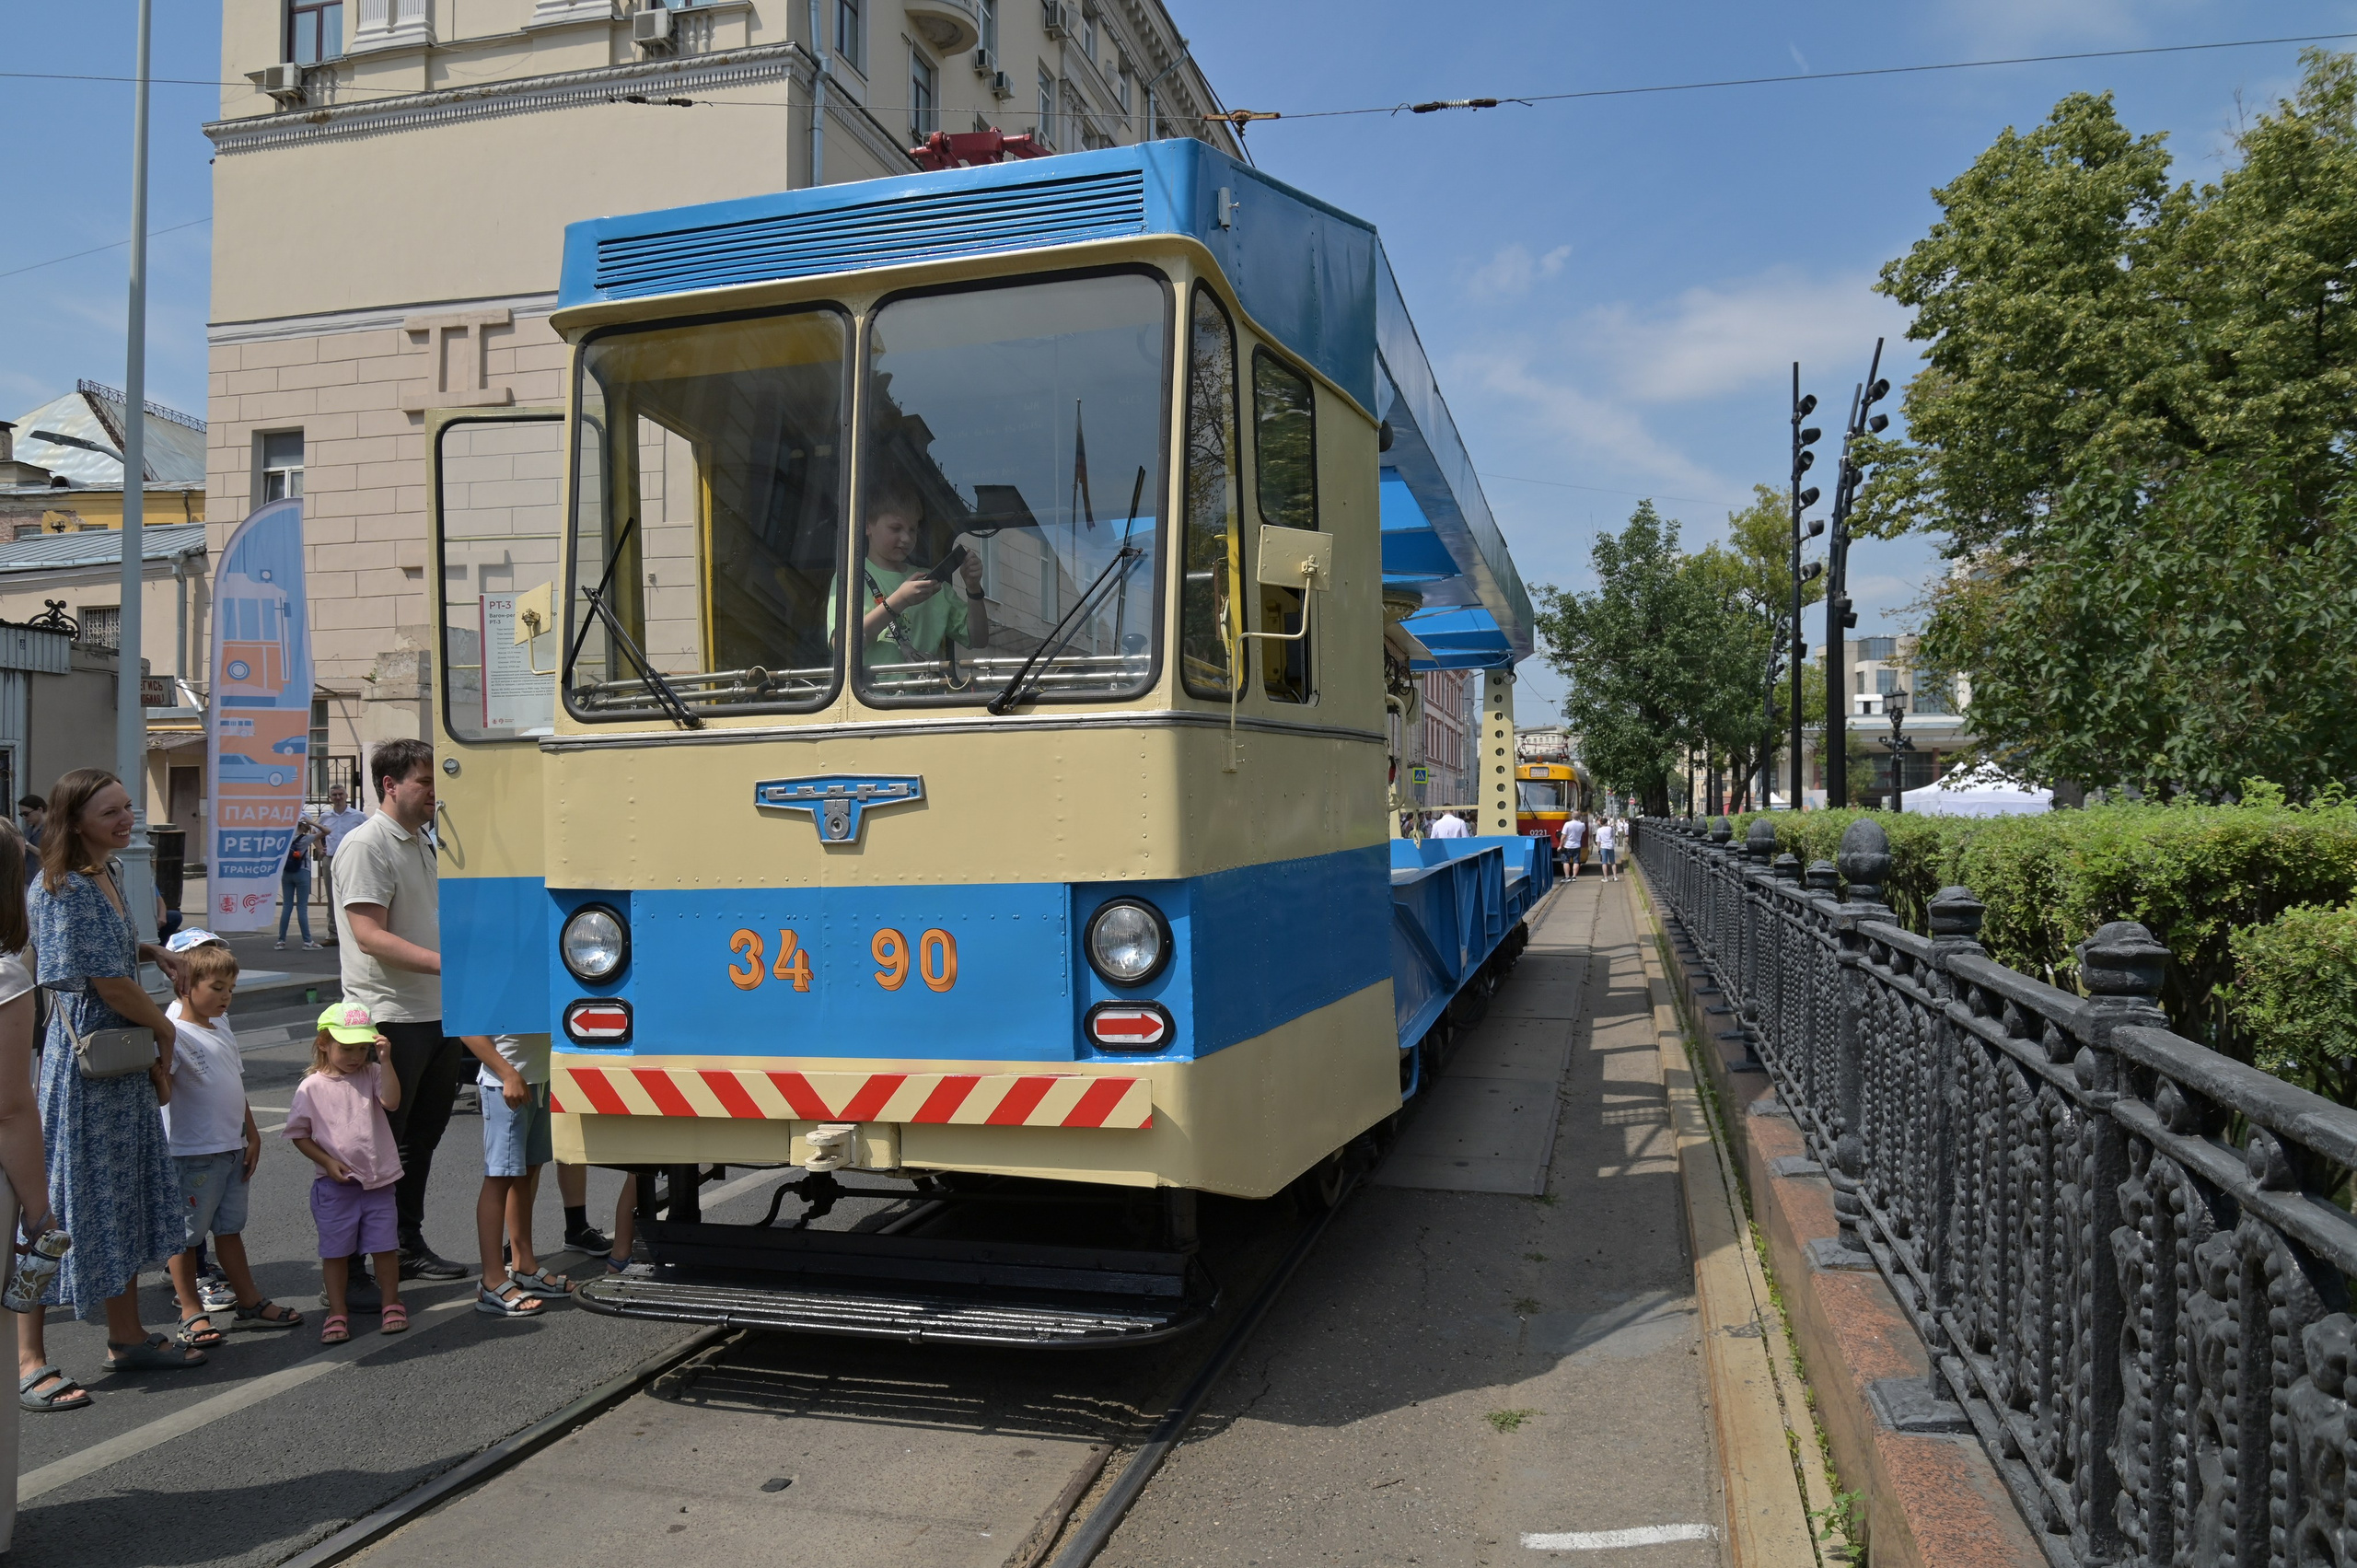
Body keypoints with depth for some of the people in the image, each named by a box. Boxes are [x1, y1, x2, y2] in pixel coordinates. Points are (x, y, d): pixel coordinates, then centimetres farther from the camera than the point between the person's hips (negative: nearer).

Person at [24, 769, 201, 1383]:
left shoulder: (109, 873, 10)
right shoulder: (65, 888, -17)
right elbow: (107, 980, -18)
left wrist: (156, 952, 7)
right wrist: (164, 1029, -5)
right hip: (83, 1060, -9)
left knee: (125, 1196, 14)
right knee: (62, 1197, -2)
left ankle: (126, 1337, 25)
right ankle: (28, 1358, 9)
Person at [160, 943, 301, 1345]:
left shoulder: (223, 1029, 11)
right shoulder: (173, 1033, -14)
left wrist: (252, 1135, 16)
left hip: (232, 1148, 8)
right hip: (191, 1152, -8)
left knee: (230, 1227, 17)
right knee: (186, 1234, 6)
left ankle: (249, 1301, 25)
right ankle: (191, 1312, 17)